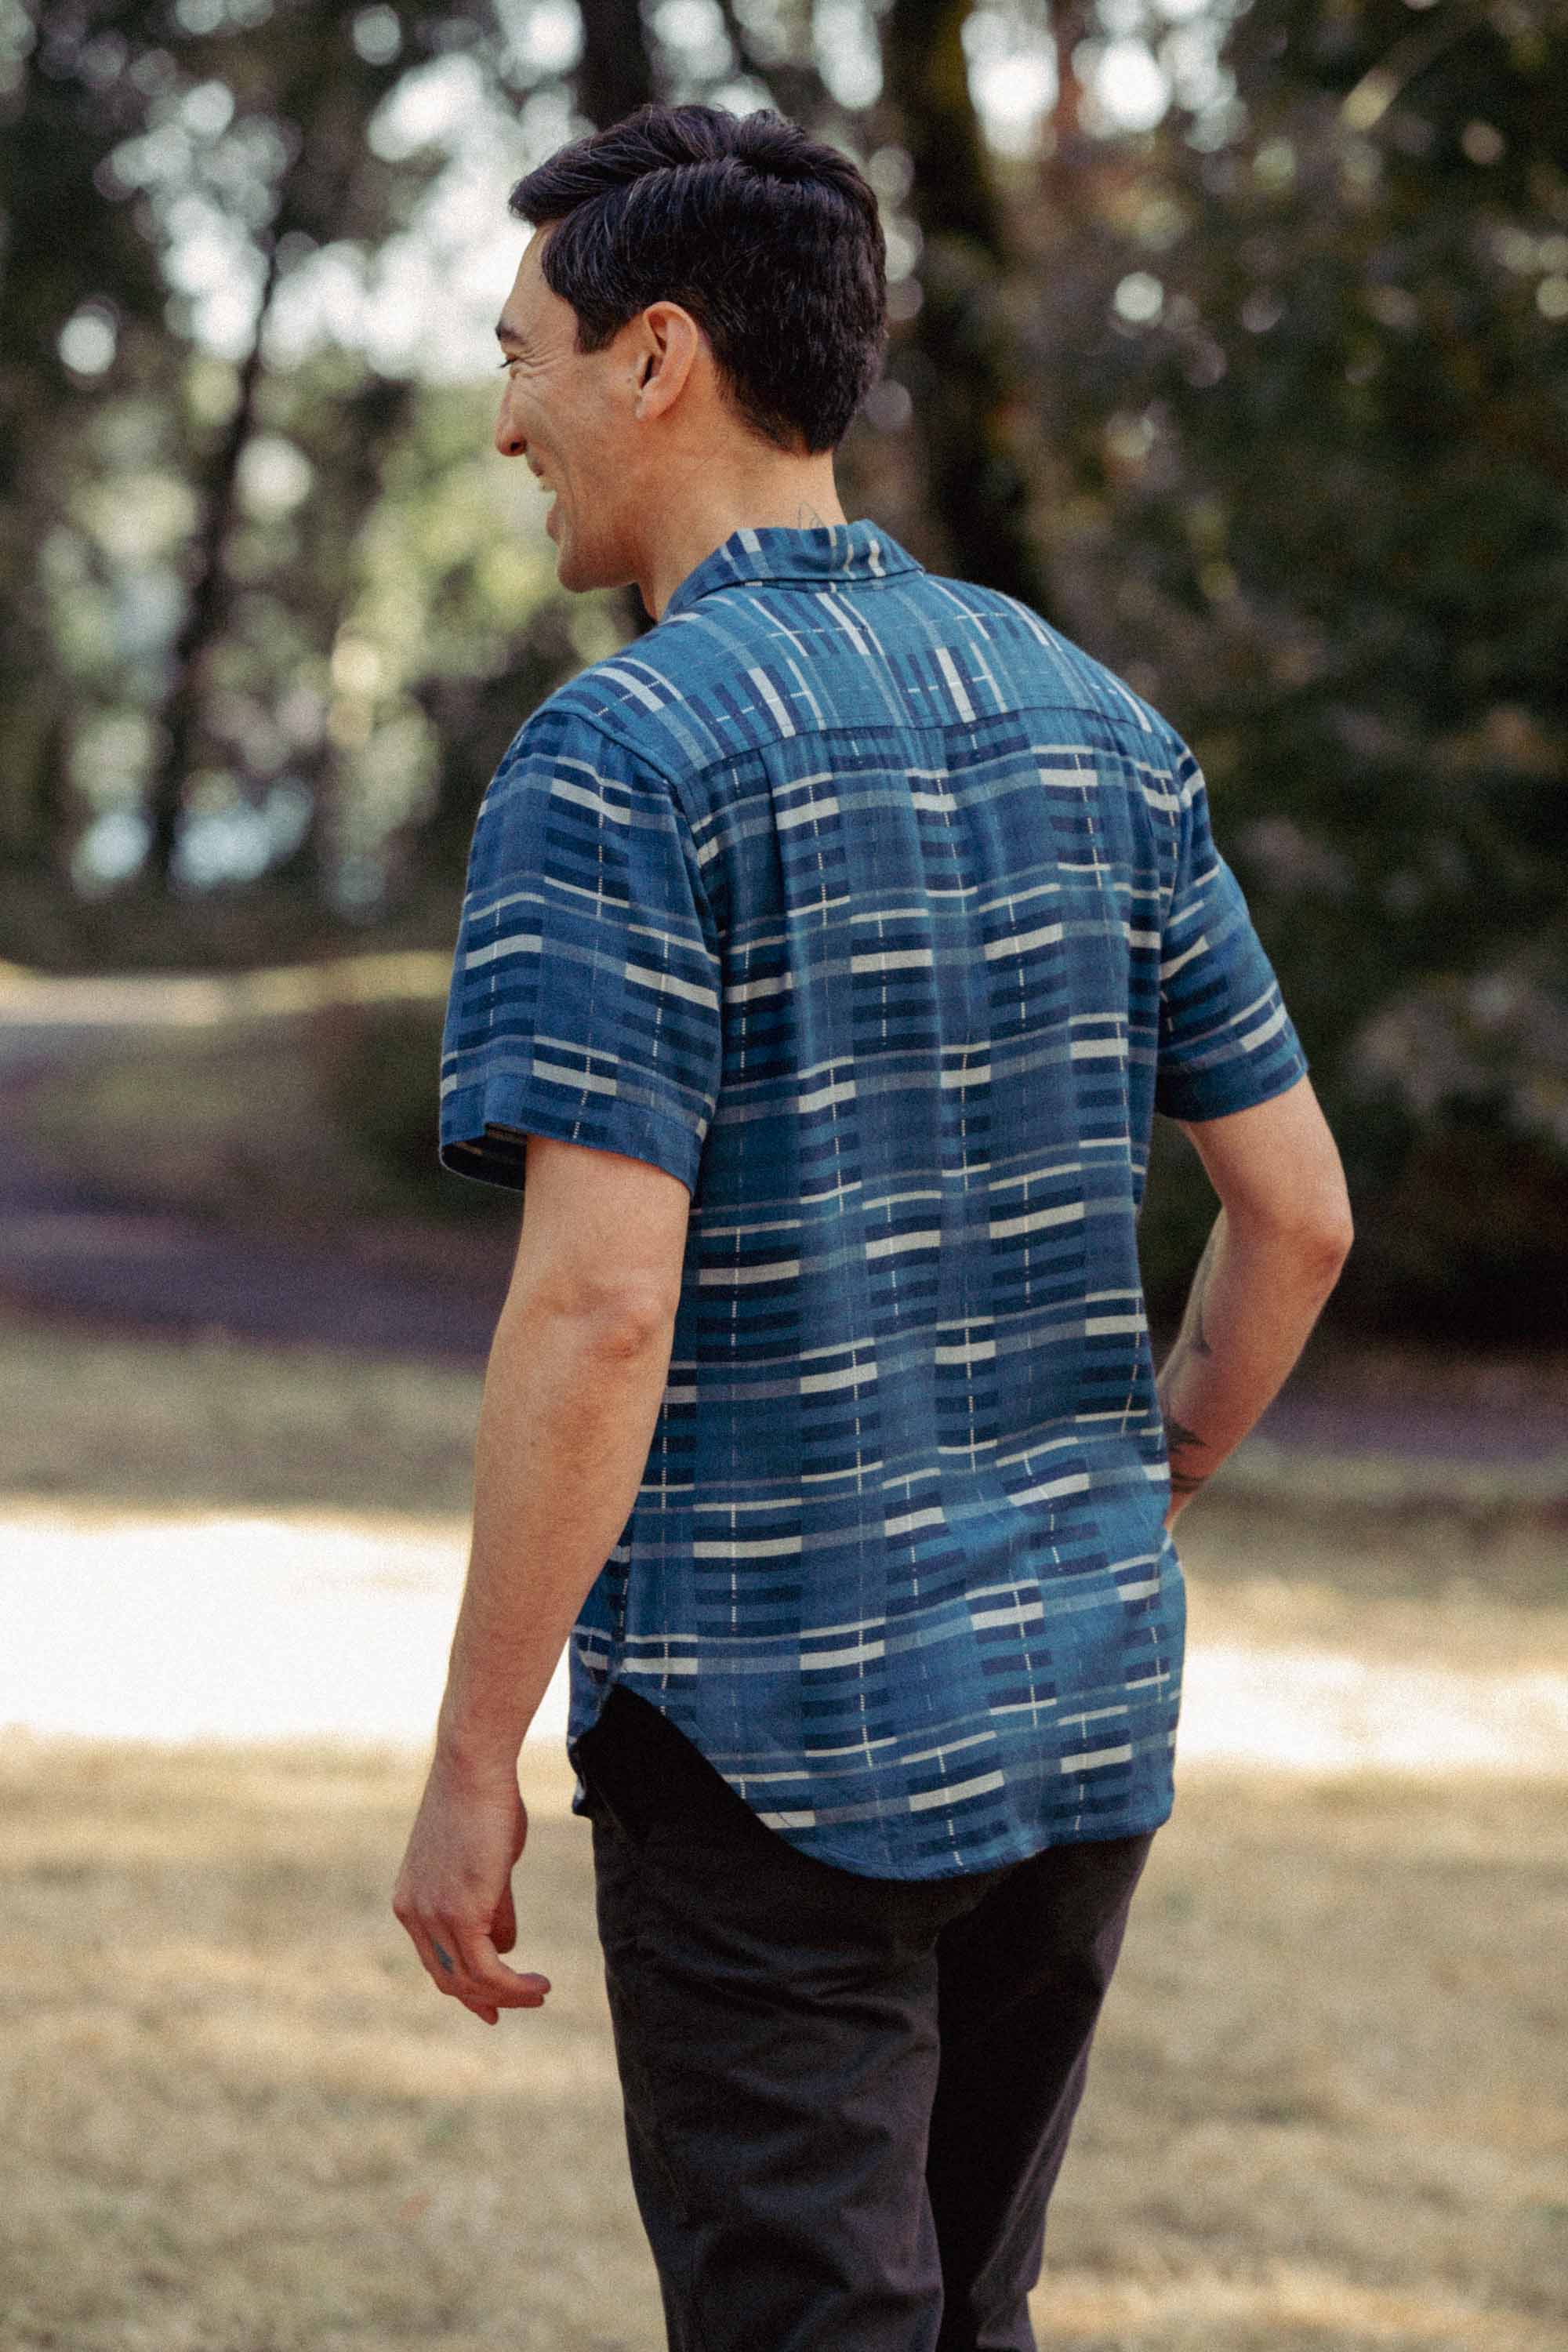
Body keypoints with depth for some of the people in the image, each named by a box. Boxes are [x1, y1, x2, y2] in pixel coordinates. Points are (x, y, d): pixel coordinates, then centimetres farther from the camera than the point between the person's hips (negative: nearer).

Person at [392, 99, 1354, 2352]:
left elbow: (601, 1304, -21)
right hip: (1083, 1708, 6)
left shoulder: (619, 762, -14)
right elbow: (1300, 1209, 9)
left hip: (773, 1740, -6)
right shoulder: (1097, 726, 6)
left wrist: (469, 1765, -14)